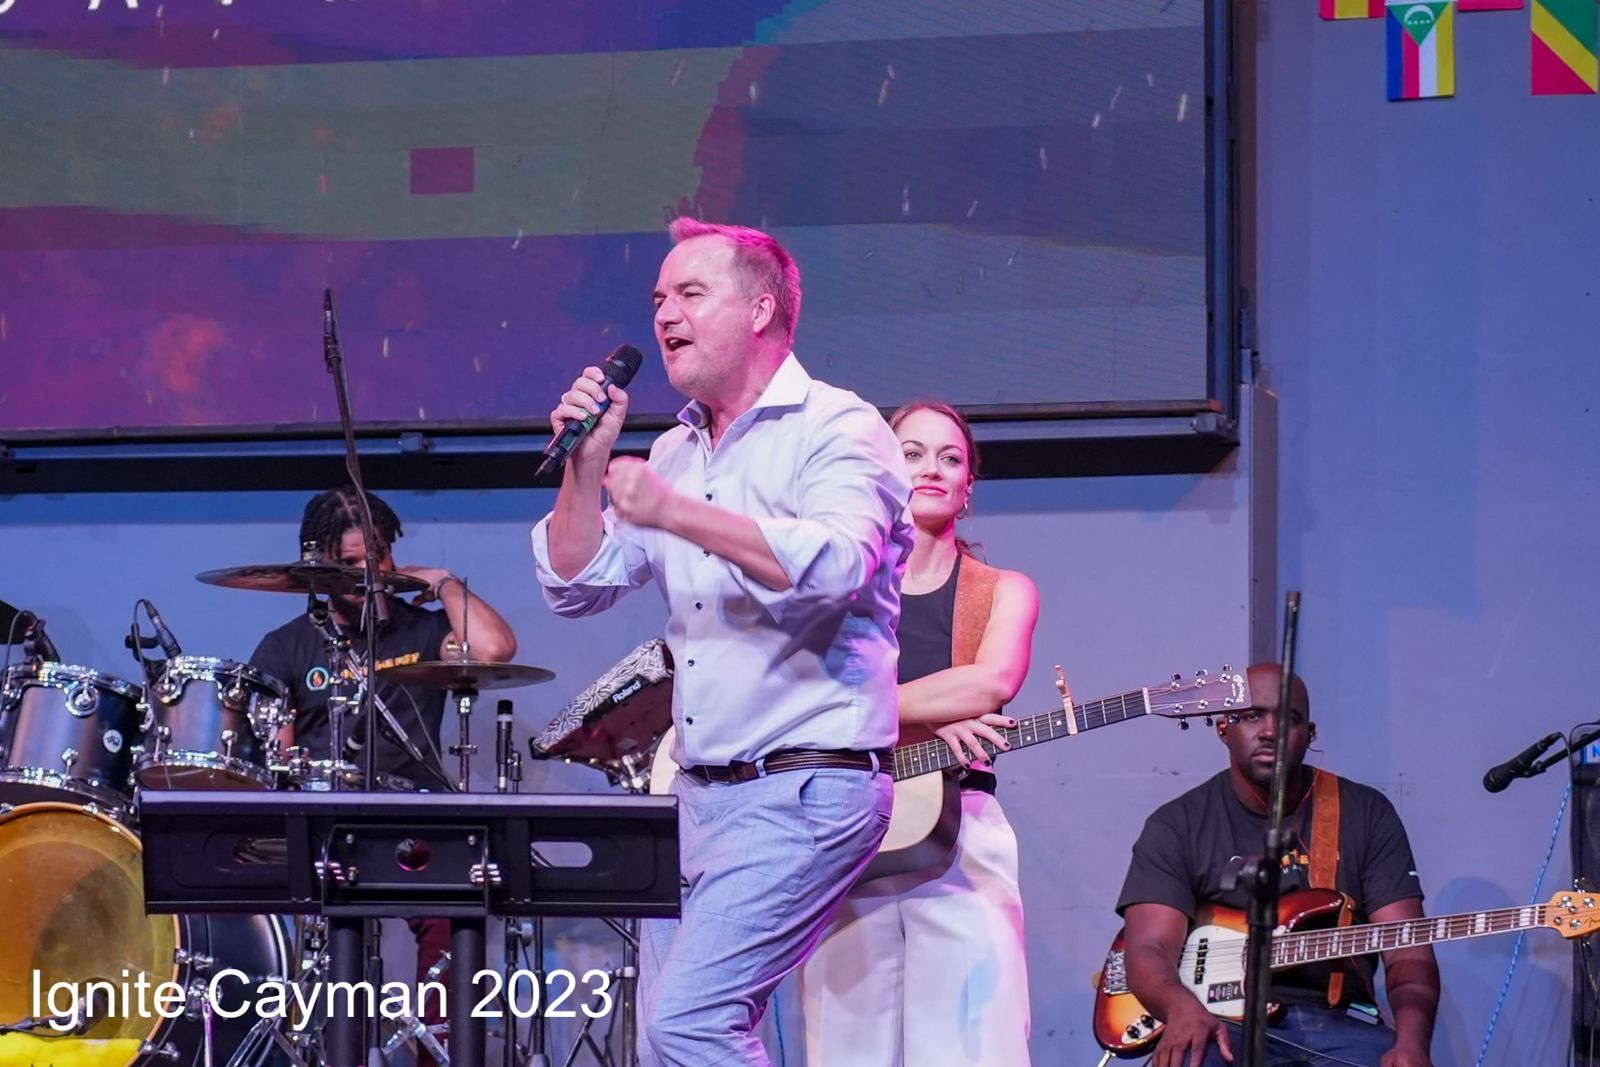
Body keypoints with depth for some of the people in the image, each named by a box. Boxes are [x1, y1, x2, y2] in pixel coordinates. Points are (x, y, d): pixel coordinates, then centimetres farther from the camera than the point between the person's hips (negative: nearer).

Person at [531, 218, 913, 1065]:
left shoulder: (837, 431, -6)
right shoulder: (674, 454, 16)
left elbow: (836, 565, -25)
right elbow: (576, 588, 13)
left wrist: (675, 513, -29)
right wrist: (586, 466, -2)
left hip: (801, 793, -8)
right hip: (698, 795, 8)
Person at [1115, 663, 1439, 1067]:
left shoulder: (1367, 814, 9)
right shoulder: (1178, 825, 6)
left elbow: (1407, 950, 1)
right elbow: (1149, 946, -6)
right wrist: (1184, 1008, -30)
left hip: (1339, 1023, 2)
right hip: (1225, 1023, -2)